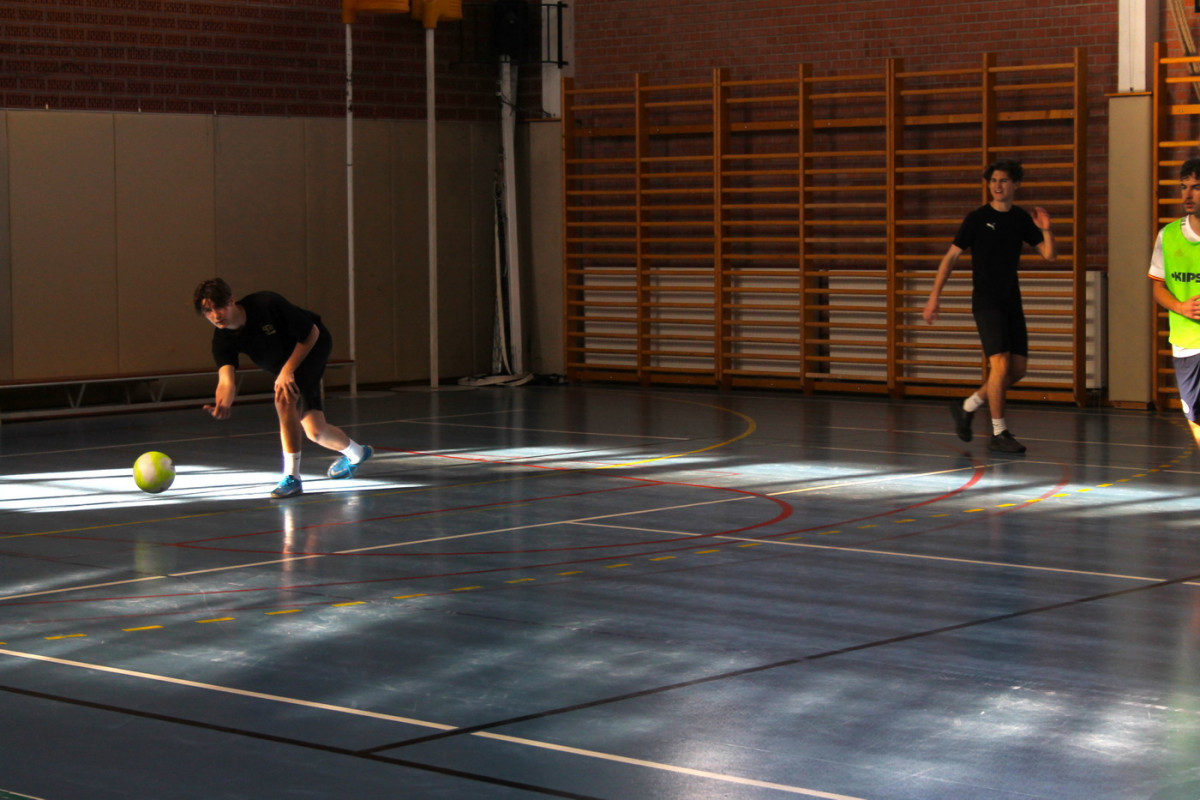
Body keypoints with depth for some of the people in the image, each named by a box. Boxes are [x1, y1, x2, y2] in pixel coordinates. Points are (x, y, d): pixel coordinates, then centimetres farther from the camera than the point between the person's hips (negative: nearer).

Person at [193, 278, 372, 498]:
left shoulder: (266, 304, -33)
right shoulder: (222, 339, -19)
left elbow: (312, 333, -23)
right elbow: (226, 378, -32)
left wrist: (288, 370, -29)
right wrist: (223, 404, -55)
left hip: (312, 347, -6)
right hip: (284, 366, 6)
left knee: (284, 398, -30)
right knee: (315, 431, 5)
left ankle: (292, 477, -24)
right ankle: (356, 453, 40)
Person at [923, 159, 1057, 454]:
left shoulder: (1022, 219, 7)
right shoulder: (977, 218, -5)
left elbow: (1050, 255, 6)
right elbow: (951, 256, -3)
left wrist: (1046, 230, -13)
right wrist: (935, 295, -9)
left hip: (1011, 302, 6)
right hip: (985, 302, -6)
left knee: (1019, 368, 5)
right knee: (1000, 364, -15)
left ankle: (967, 407, 21)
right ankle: (999, 434, -7)